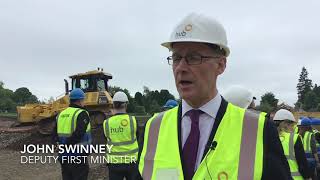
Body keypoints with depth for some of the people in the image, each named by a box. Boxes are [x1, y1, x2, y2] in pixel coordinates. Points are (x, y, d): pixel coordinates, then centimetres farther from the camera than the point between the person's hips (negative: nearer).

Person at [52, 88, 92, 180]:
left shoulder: (61, 114, 9)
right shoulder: (82, 113, -11)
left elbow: (55, 135, 9)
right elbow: (78, 134, -23)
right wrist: (68, 144, -14)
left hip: (64, 156, 7)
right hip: (78, 156, -7)